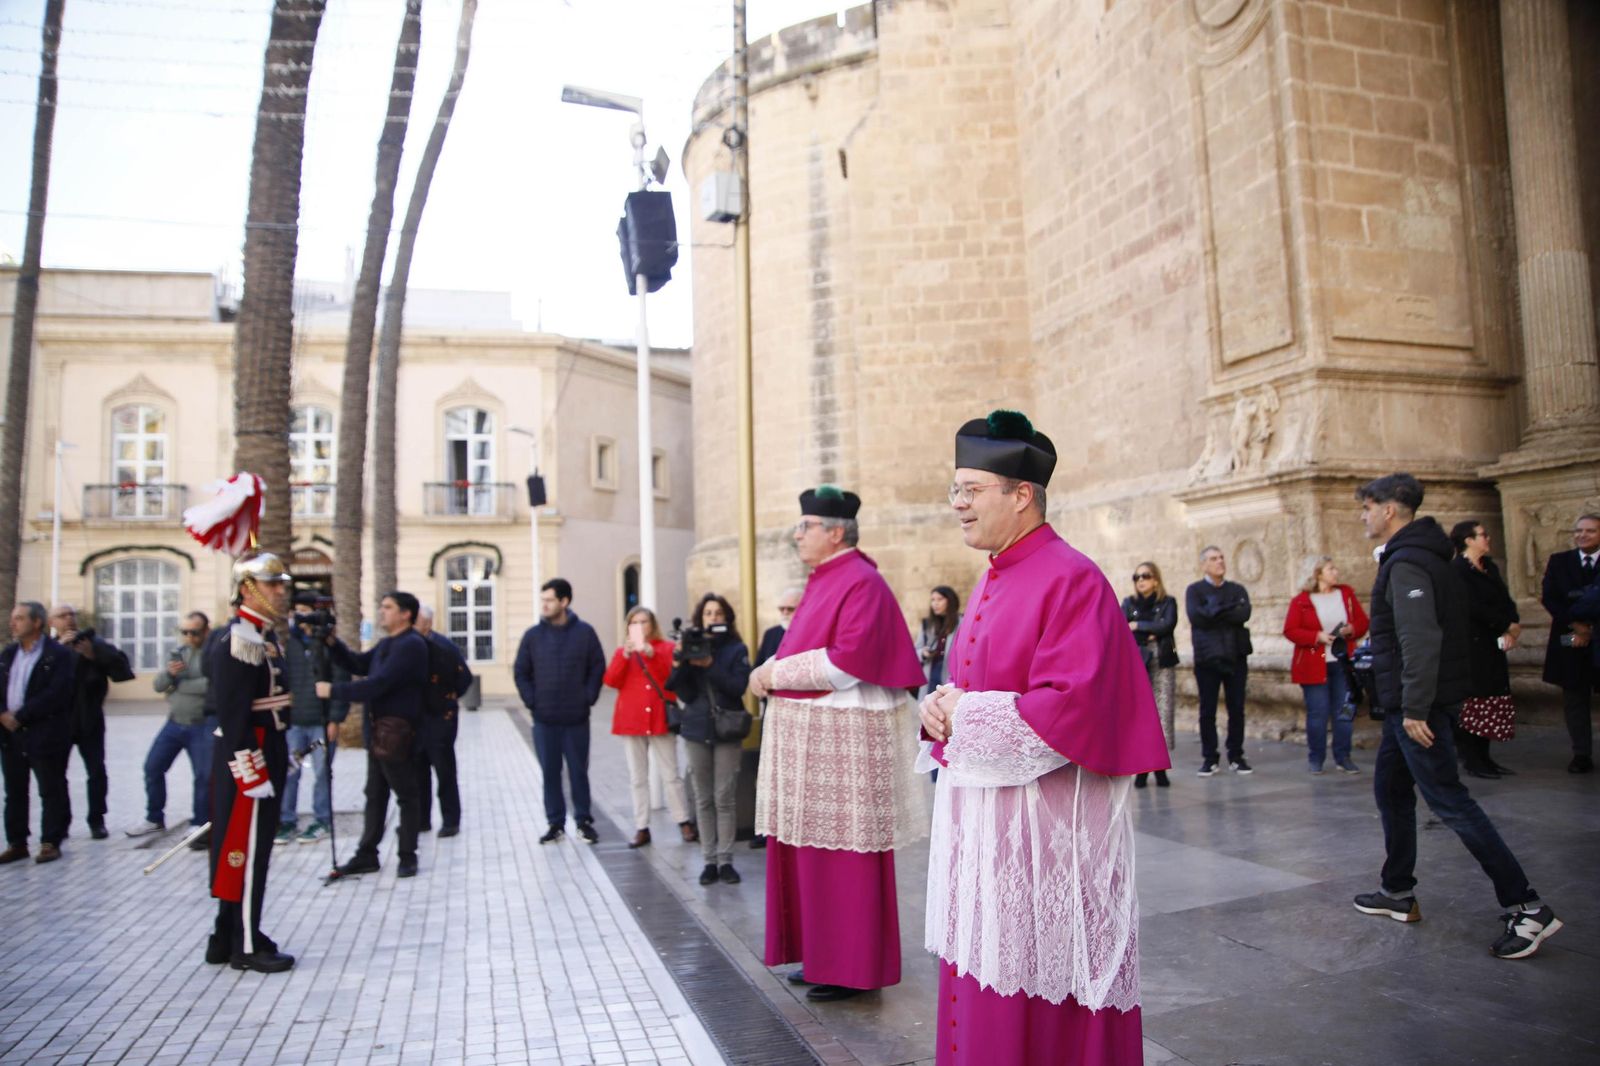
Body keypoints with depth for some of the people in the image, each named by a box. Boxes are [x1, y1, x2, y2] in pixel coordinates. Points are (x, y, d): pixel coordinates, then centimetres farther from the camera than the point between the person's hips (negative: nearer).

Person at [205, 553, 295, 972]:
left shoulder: (265, 635, 14)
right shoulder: (237, 640, -17)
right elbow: (233, 715, -22)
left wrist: (279, 761, 19)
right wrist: (254, 775, -22)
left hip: (266, 752, 10)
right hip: (246, 755, -10)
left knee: (253, 848, 17)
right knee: (247, 849, 0)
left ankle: (227, 938, 29)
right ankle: (247, 946, 10)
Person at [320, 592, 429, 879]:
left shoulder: (411, 645, -16)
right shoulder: (386, 644, 17)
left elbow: (377, 684, -22)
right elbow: (358, 664, 19)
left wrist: (333, 690, -16)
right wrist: (333, 643, 4)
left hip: (397, 731, -10)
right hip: (377, 729, 10)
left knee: (406, 794, 2)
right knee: (375, 794, 15)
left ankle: (408, 856, 11)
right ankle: (366, 855, 23)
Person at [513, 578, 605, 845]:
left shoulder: (584, 632, -2)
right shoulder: (533, 635, 1)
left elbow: (597, 668, 3)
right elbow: (521, 672, 7)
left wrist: (588, 698, -5)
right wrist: (531, 701, -2)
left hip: (577, 718, -1)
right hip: (544, 720, 1)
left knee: (579, 771, 7)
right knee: (550, 773, 7)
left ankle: (583, 821, 19)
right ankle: (555, 823, 18)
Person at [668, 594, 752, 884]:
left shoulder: (736, 649, 1)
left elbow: (738, 687, -12)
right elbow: (685, 695, -1)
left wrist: (709, 665, -19)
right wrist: (679, 663, -15)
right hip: (696, 731, 2)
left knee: (724, 798, -2)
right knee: (703, 800, 5)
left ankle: (725, 860, 4)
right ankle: (709, 860, 11)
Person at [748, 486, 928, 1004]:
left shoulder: (861, 583, -14)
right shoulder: (822, 582, 16)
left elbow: (849, 660, -23)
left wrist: (776, 674, -16)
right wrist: (770, 670, 1)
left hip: (843, 738, -10)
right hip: (811, 734, 10)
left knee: (842, 857, -1)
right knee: (812, 852, 15)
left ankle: (854, 967, 11)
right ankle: (824, 954, 27)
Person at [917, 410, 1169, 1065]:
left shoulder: (1071, 580, -15)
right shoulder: (992, 582, 12)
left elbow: (1072, 709, -23)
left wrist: (965, 716, -13)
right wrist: (943, 708, 0)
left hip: (1045, 816, -8)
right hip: (980, 810, 9)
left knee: (1042, 1005, 4)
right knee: (983, 980, 17)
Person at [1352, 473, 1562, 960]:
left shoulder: (1406, 563, -17)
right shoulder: (1420, 556, 16)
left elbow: (1420, 640, -26)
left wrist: (1414, 708, -26)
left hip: (1417, 705, -11)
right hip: (1408, 704, 11)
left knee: (1449, 801, -7)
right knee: (1390, 788, 17)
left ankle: (1526, 908, -3)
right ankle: (1399, 893, 26)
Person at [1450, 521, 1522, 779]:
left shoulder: (1489, 567, 15)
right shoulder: (1458, 569, -12)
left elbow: (1506, 601, 9)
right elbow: (1473, 607, -19)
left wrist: (1513, 627, -9)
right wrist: (1507, 626, -11)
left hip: (1492, 645, 8)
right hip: (1471, 644, -8)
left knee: (1490, 700, 9)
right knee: (1472, 701, -5)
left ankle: (1484, 757, 15)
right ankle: (1471, 760, 2)